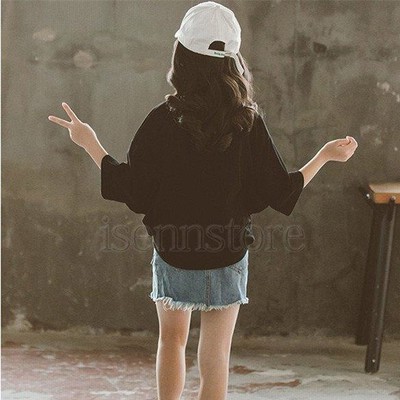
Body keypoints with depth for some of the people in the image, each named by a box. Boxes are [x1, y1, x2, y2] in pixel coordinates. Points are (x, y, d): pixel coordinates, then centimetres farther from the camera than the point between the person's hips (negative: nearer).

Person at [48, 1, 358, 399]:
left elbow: (132, 190, -10)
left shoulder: (162, 120, -13)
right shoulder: (249, 122, -11)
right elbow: (281, 192, -7)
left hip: (172, 255, 0)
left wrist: (89, 143, 3)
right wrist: (325, 155, 9)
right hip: (228, 260, 0)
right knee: (215, 358, 9)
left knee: (172, 338, 24)